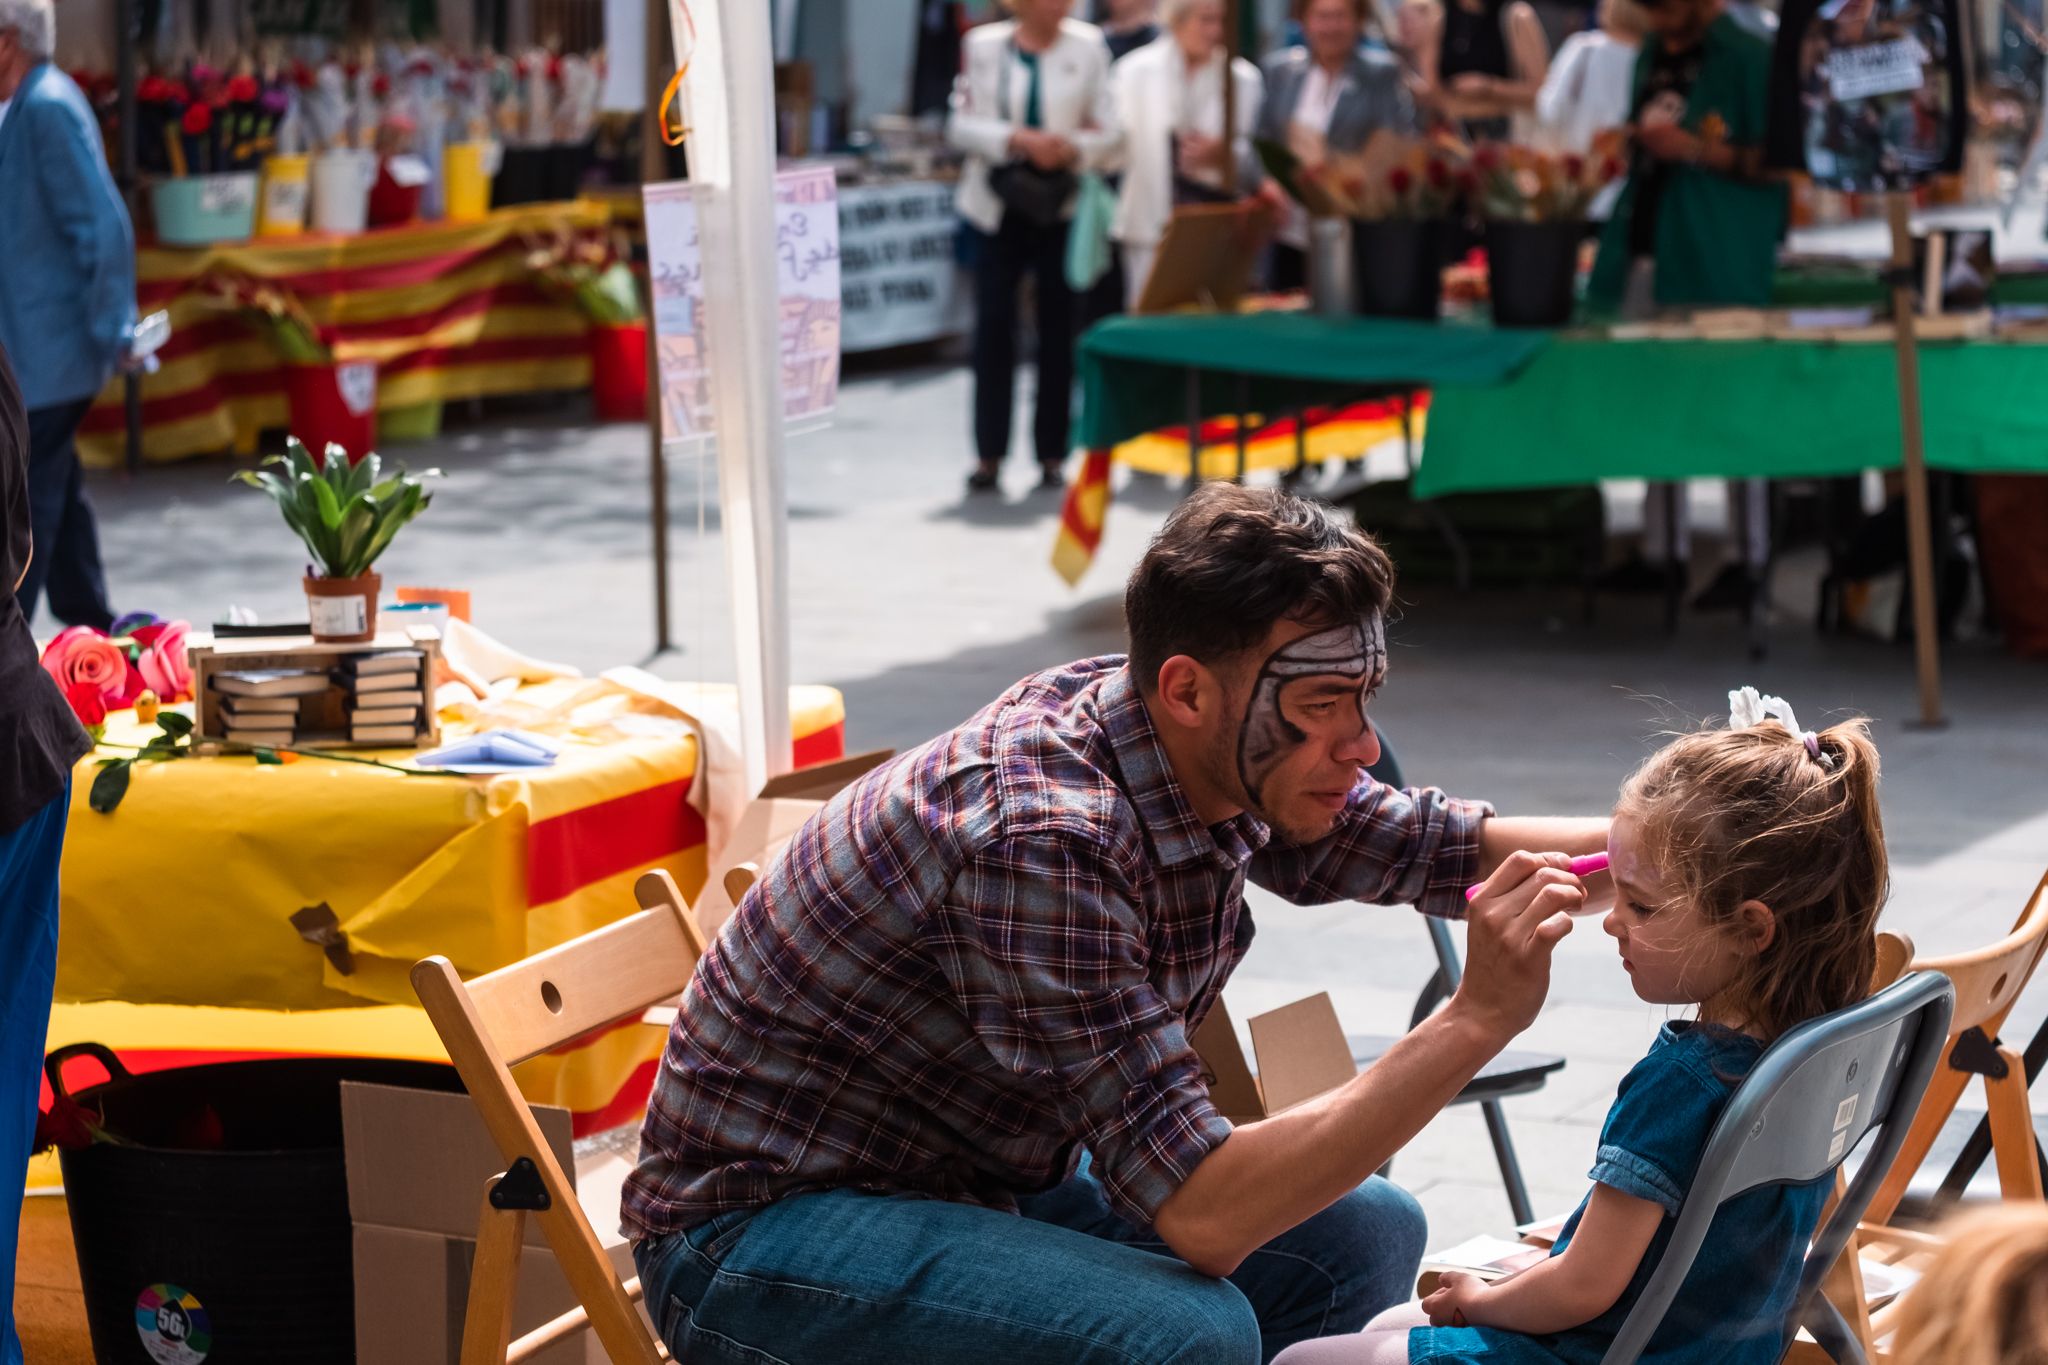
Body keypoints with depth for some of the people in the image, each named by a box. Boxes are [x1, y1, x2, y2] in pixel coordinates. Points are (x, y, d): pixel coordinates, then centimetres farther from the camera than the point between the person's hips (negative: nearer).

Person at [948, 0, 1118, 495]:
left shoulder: (1088, 46, 0)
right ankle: (989, 454, 5)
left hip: (1063, 205, 0)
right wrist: (1020, 139, -17)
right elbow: (962, 124, -3)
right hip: (999, 202, 0)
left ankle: (1052, 454, 10)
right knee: (993, 327, -1)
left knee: (1058, 328, 3)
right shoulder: (984, 45, 2)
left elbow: (1107, 132, 1)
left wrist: (1072, 149, -19)